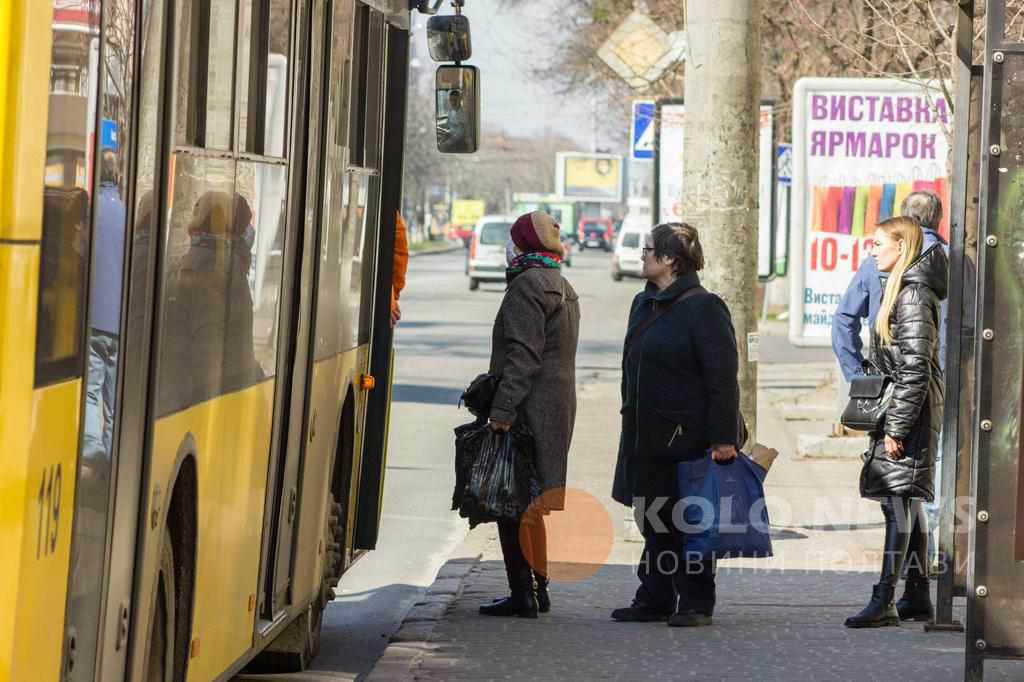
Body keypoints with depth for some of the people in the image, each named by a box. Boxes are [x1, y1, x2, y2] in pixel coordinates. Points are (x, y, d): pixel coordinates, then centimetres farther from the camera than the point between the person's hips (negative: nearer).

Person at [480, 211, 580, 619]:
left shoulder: (527, 286, -13)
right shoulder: (564, 289, 18)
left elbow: (523, 355, -21)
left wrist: (502, 409, -23)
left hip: (531, 411, -10)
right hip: (559, 404, 10)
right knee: (529, 504, 18)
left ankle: (523, 593, -11)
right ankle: (538, 587, 24)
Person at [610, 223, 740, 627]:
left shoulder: (703, 308, -12)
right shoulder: (644, 305, 14)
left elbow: (723, 377, -16)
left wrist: (723, 438, -20)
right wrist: (631, 422, 20)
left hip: (688, 438, -8)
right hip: (647, 436, 8)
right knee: (654, 521, 11)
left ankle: (695, 603, 6)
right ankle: (655, 600, 17)